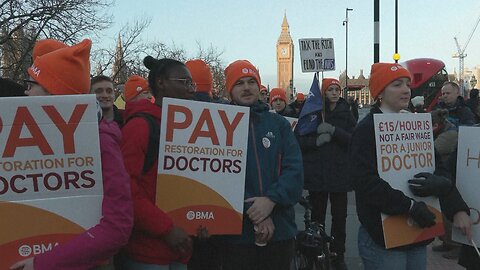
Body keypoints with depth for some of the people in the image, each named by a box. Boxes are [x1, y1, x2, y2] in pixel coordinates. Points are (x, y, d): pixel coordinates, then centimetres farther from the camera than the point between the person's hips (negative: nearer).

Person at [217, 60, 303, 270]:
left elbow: (295, 169, -2)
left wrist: (271, 199, -18)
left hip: (281, 231, 2)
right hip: (236, 232, -2)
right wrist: (254, 214, -15)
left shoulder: (279, 124, 7)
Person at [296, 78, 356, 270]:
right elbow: (299, 140, -1)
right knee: (317, 215, 4)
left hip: (340, 172, 1)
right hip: (316, 172, -1)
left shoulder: (345, 113, 7)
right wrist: (316, 140, -19)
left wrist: (334, 131, -18)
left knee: (339, 216, 6)